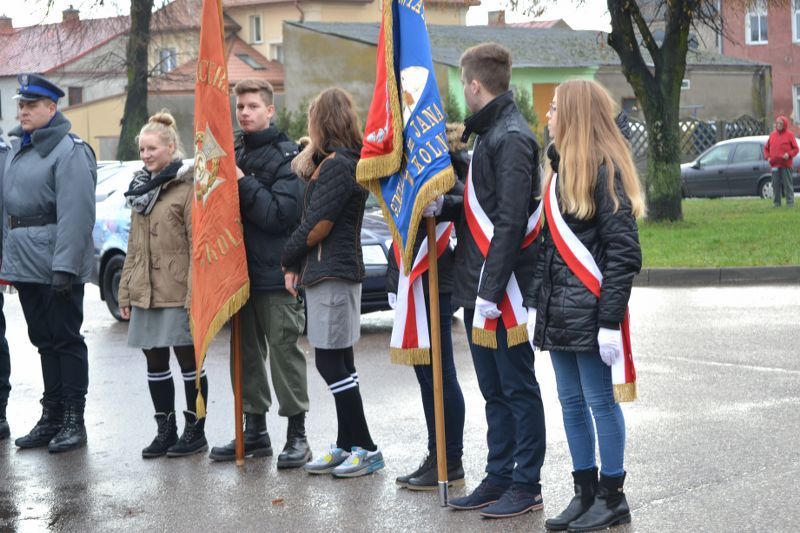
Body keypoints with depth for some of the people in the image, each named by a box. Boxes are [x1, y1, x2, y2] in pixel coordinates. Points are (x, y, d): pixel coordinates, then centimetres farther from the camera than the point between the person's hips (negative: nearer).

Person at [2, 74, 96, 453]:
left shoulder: (69, 151, -11)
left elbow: (74, 216, -18)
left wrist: (65, 266, -23)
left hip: (56, 265, -8)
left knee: (66, 339, -1)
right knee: (44, 340, 13)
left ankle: (73, 420, 6)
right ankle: (51, 417, 20)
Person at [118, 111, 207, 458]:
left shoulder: (187, 187, -8)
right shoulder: (141, 188, 16)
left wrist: (195, 291, -19)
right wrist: (125, 292, 15)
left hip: (178, 294, -8)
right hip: (145, 293, 8)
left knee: (188, 361, 1)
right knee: (155, 363, 10)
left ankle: (195, 430, 11)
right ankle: (165, 430, 20)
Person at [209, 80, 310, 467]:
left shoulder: (286, 157, -7)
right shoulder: (232, 153, 14)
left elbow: (281, 214, -17)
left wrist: (243, 182, -17)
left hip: (275, 274, -7)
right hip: (240, 270, 7)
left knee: (284, 350, -3)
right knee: (246, 352, 12)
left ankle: (297, 434, 4)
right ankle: (254, 431, 21)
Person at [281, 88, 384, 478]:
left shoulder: (337, 165, -14)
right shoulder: (333, 163, 16)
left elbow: (318, 227, -17)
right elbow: (312, 219, 15)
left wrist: (290, 257, -2)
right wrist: (296, 265, 6)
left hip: (332, 273, -10)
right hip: (328, 273, 10)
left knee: (332, 364, -7)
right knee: (337, 364, 12)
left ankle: (365, 449, -2)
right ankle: (346, 445, 18)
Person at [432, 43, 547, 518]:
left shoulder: (512, 138, -15)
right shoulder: (490, 133, 15)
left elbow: (510, 223, -21)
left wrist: (491, 290, -23)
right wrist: (443, 207, 3)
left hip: (503, 289, -9)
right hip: (478, 286, 9)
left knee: (518, 388, 0)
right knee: (494, 389, 14)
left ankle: (527, 486, 8)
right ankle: (499, 479, 23)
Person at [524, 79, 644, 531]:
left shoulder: (605, 170, -12)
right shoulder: (562, 168, 14)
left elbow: (624, 253, -16)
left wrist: (610, 321, -19)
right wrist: (535, 304, 13)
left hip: (589, 311, -8)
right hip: (559, 311, 8)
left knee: (600, 401, 1)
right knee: (572, 403, 13)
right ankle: (585, 494, 22)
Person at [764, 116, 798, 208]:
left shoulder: (789, 135, 0)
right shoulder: (772, 135, 12)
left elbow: (795, 148, 0)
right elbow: (766, 147, 19)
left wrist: (789, 154, -17)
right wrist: (767, 157, 4)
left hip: (786, 165, -4)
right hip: (775, 165, 4)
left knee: (788, 184, -3)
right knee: (776, 185, 5)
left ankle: (790, 202, 0)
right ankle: (777, 203, 11)